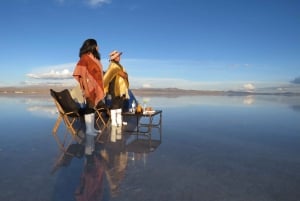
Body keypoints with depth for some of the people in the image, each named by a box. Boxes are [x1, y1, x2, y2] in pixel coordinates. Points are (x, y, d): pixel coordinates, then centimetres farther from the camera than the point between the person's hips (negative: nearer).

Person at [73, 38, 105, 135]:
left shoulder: (94, 58, 15)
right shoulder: (85, 58, -11)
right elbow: (82, 75, -16)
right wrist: (86, 89, -20)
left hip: (95, 87, 9)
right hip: (89, 87, -9)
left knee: (93, 107, 11)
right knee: (89, 107, -4)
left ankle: (92, 128, 18)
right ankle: (88, 129, 3)